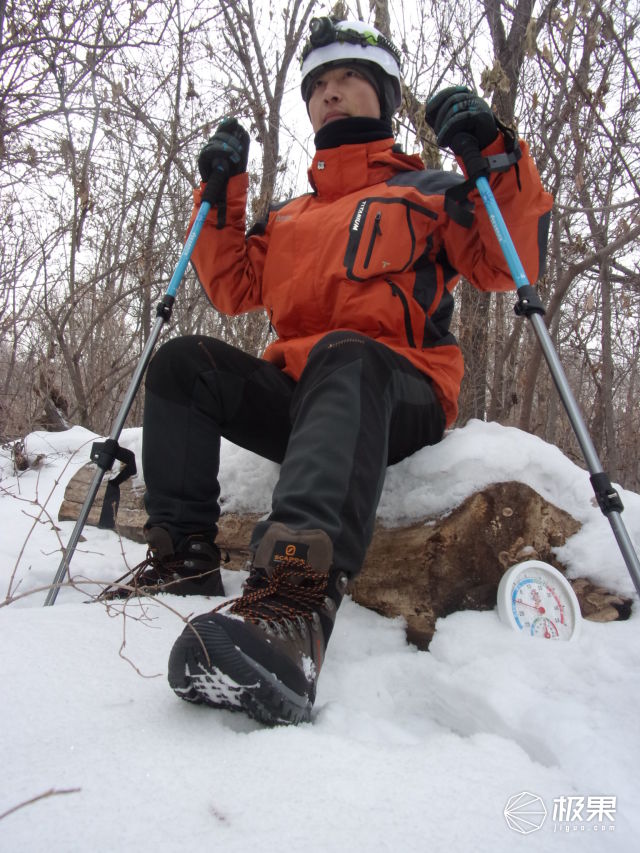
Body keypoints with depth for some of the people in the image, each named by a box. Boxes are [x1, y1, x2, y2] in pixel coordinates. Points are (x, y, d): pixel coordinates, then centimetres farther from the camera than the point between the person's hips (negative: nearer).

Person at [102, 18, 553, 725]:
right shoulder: (291, 215, 30)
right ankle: (184, 552, -18)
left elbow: (509, 265, 3)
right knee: (184, 362, -15)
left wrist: (496, 156, -7)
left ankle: (298, 597, -60)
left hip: (401, 394, -4)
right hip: (297, 392, 5)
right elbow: (234, 289, 20)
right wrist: (221, 194, 13)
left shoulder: (430, 192, 17)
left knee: (343, 356, -38)